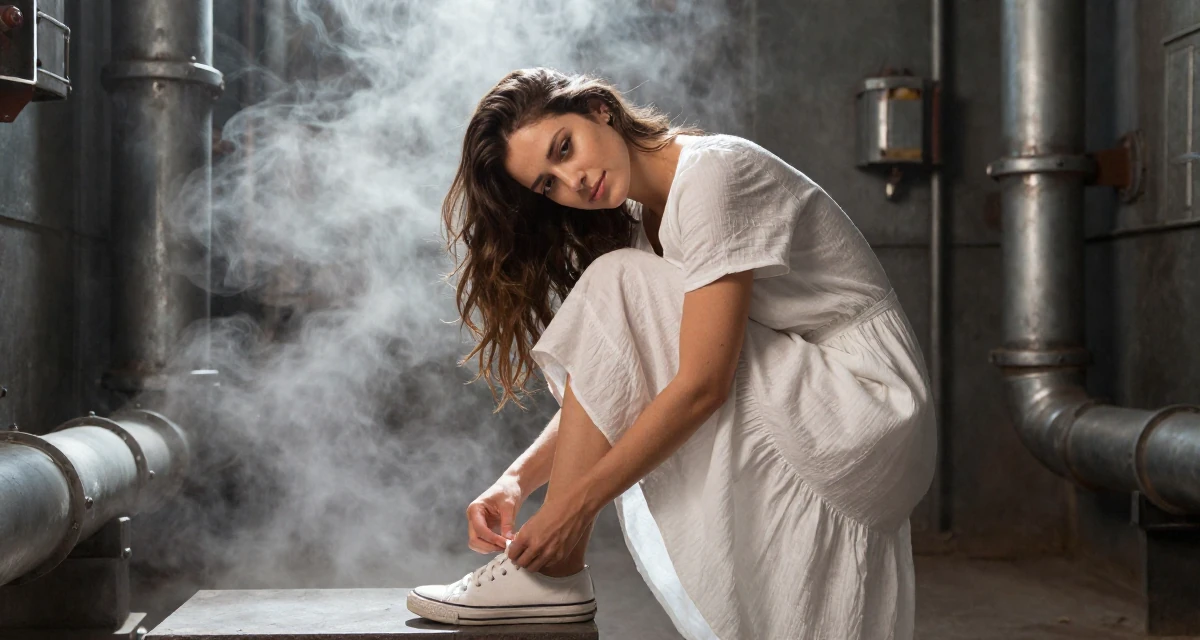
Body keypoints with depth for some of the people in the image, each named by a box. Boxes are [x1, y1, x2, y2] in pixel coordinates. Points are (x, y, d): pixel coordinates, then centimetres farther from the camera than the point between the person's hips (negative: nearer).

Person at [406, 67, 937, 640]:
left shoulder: (713, 173, -18)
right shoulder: (644, 217, 11)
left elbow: (703, 386, -25)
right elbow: (598, 393, 8)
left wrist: (577, 503, -22)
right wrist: (518, 479, -7)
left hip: (868, 406, -9)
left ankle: (553, 576, -13)